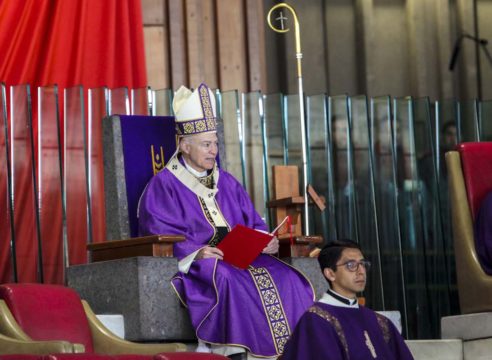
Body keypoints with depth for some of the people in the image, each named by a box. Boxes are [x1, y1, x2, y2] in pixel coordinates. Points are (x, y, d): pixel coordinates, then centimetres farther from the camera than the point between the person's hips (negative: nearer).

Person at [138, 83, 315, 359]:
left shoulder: (227, 183, 21)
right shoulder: (164, 186, 0)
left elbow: (253, 224, 18)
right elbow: (158, 238, -12)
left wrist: (266, 242, -5)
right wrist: (195, 252, -27)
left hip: (240, 258, 6)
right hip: (190, 265, -6)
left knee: (284, 279, -20)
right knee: (228, 282, -38)